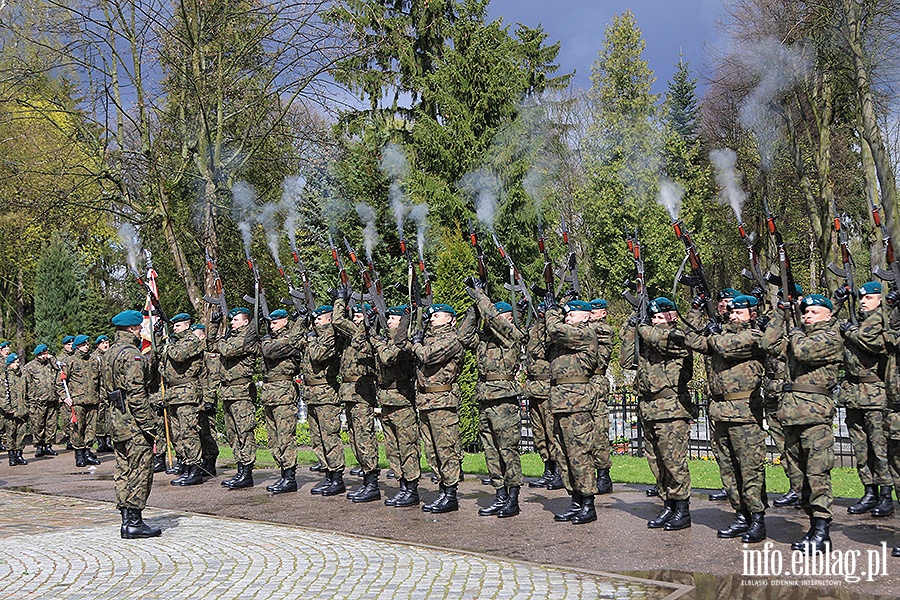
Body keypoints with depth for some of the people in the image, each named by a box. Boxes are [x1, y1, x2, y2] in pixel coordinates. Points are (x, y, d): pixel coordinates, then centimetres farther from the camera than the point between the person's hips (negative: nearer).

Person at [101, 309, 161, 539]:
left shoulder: (109, 353, 17)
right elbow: (136, 393, -20)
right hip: (134, 423, -10)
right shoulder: (131, 354, -14)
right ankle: (134, 522, -2)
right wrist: (149, 425, -18)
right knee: (140, 470, -4)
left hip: (117, 420, 10)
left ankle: (127, 520, 17)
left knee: (124, 470, 12)